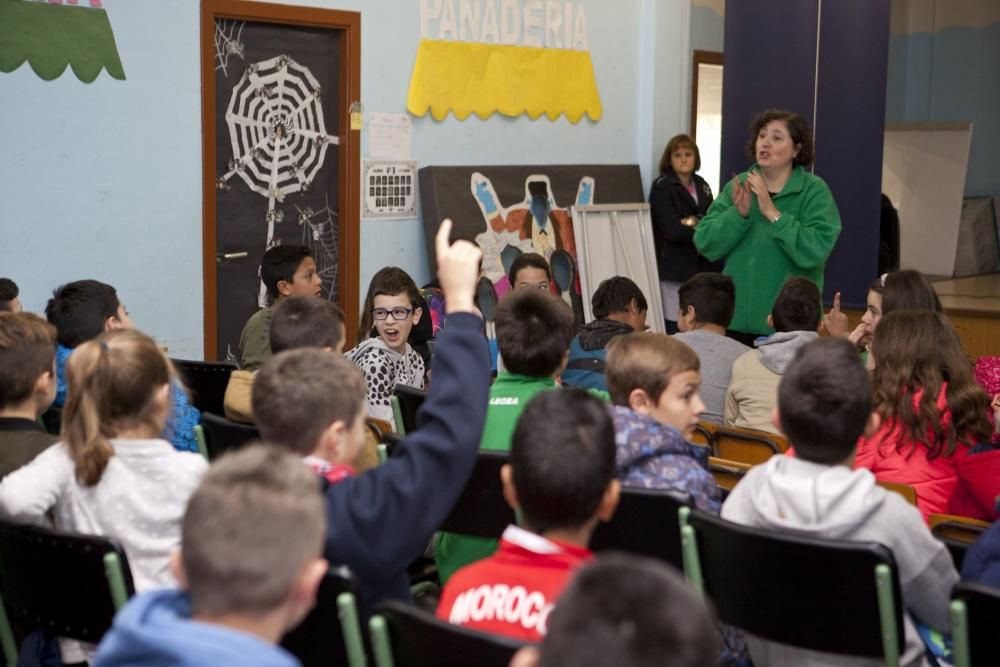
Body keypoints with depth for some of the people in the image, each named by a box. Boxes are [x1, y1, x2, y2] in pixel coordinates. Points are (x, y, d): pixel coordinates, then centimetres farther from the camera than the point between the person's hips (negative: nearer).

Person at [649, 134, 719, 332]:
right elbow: (673, 231, -11)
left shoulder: (701, 186, 17)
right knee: (676, 327, -9)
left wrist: (692, 223, -8)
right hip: (675, 269, -5)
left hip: (702, 267, 5)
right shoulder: (662, 188, -1)